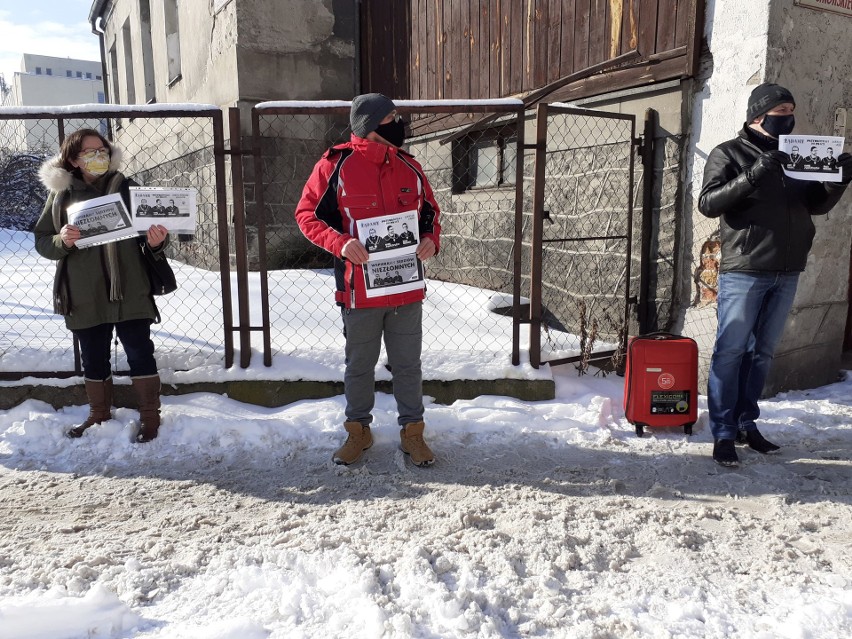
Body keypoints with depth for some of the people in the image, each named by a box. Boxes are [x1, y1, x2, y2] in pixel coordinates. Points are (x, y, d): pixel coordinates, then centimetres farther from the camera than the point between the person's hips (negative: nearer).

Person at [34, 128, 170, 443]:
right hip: (84, 295, 2)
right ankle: (98, 414, 32)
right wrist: (62, 241, -14)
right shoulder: (61, 194, 5)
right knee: (93, 358, 14)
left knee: (139, 352, 2)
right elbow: (42, 241, 7)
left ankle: (150, 415, 17)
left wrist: (156, 241, -22)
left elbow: (150, 230, 1)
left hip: (128, 290, -2)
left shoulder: (126, 187, 0)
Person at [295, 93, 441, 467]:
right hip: (359, 290, -2)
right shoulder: (336, 165, -6)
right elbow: (307, 214, -2)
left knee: (408, 365, 11)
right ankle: (358, 430, 31)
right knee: (359, 365, 12)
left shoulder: (409, 167, 6)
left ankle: (412, 430, 27)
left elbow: (429, 212, 17)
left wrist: (431, 240, -4)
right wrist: (339, 242, -18)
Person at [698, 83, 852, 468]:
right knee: (730, 352, -4)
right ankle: (723, 434, 2)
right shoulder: (729, 154, 0)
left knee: (762, 351, 10)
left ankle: (746, 423, 21)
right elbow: (708, 203, -12)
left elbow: (818, 205, 18)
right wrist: (753, 175, -23)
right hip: (743, 272, -5)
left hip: (787, 273, 6)